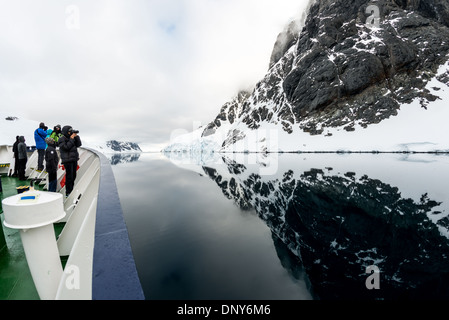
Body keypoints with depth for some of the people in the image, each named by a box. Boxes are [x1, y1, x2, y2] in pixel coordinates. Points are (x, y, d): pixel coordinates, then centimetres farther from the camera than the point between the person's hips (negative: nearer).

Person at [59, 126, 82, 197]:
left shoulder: (72, 138, 14)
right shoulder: (62, 139, -7)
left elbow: (78, 144, 9)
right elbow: (66, 147, -19)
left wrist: (76, 136, -1)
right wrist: (71, 139, -15)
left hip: (74, 159, 7)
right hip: (68, 160, -7)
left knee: (73, 176, 13)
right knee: (69, 176, -7)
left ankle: (71, 191, 25)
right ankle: (68, 193, 2)